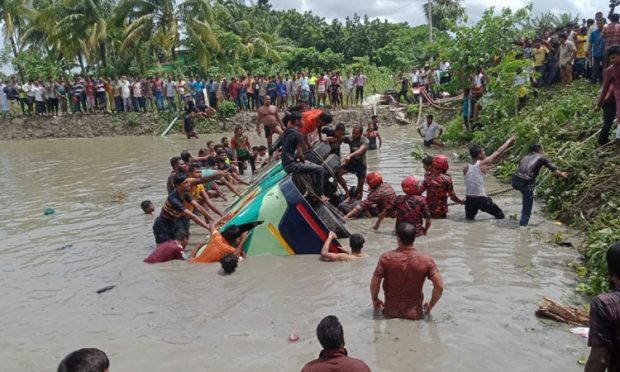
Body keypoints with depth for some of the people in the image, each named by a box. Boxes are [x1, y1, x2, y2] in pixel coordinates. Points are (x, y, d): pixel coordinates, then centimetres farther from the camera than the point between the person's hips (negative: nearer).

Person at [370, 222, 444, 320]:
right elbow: (439, 287, -11)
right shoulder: (426, 260, -11)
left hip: (390, 312, 1)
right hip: (414, 314, -1)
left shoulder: (386, 258, -13)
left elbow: (374, 284, -9)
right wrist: (430, 306, 6)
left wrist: (375, 300, 10)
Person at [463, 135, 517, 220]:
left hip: (469, 199, 4)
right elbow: (498, 152, -1)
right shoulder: (482, 164, -11)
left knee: (469, 217, 24)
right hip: (481, 199, -4)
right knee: (500, 214, 15)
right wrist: (509, 141, 10)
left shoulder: (466, 168, 0)